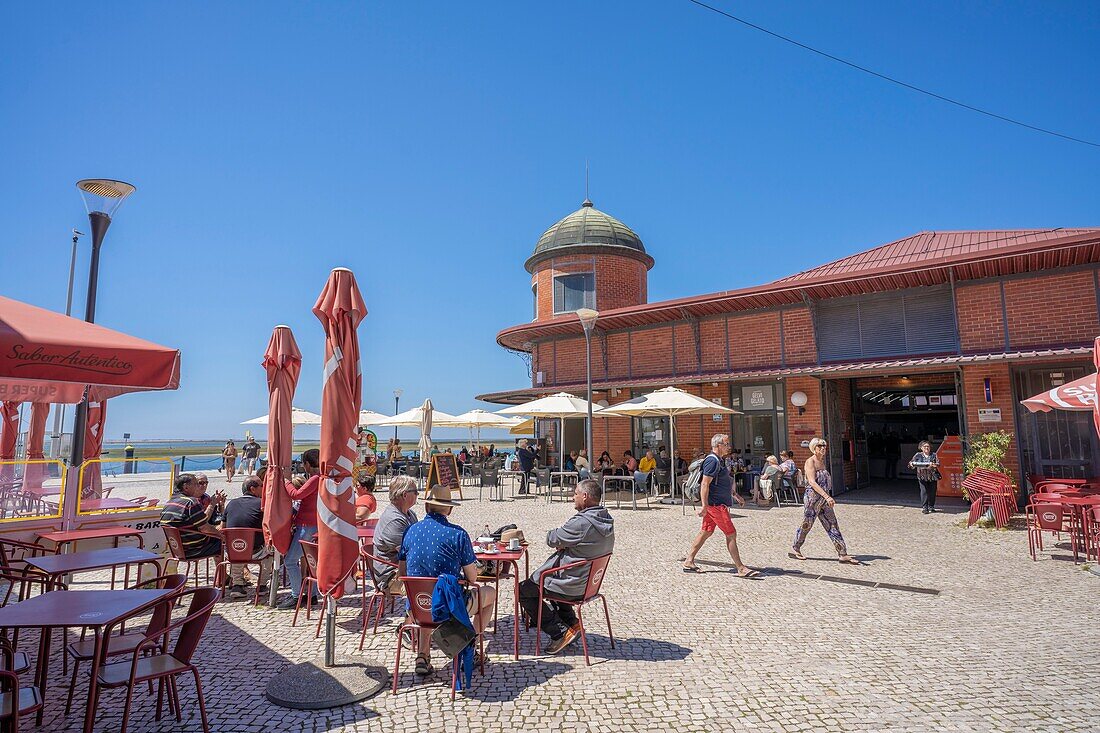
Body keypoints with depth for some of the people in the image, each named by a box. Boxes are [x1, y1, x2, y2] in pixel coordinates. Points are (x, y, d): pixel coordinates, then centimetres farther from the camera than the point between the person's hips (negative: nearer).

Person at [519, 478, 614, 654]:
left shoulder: (581, 523, -29)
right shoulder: (606, 521, 1)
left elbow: (552, 539, -18)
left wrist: (552, 534, 3)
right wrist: (563, 544, -2)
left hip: (573, 587, -9)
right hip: (590, 581, 10)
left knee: (523, 590, 6)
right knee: (537, 578, 31)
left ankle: (559, 632, 4)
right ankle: (572, 623, 25)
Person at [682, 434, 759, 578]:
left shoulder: (719, 460, 16)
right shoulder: (712, 461, -17)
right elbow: (705, 484, -22)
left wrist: (735, 495, 25)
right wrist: (704, 506, -25)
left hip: (717, 503, 11)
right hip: (715, 504, -11)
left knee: (706, 532, 12)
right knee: (731, 534, -5)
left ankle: (689, 561, 18)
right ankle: (741, 568, 1)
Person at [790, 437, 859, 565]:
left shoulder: (823, 462, 13)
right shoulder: (810, 462, -13)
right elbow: (812, 482, -23)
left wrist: (828, 497, 22)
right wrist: (827, 496, -30)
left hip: (824, 499, 8)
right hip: (812, 498, -8)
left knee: (833, 526, 4)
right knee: (806, 525, 4)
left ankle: (843, 555, 4)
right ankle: (795, 549, 20)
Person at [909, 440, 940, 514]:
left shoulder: (933, 455, 4)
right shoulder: (918, 455, 4)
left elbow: (938, 464, -6)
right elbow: (912, 462, 4)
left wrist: (933, 465, -27)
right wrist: (911, 464, -19)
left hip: (932, 477, 1)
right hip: (922, 477, -1)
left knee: (932, 492, 5)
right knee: (924, 491, -7)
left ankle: (931, 507, 21)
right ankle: (924, 507, -4)